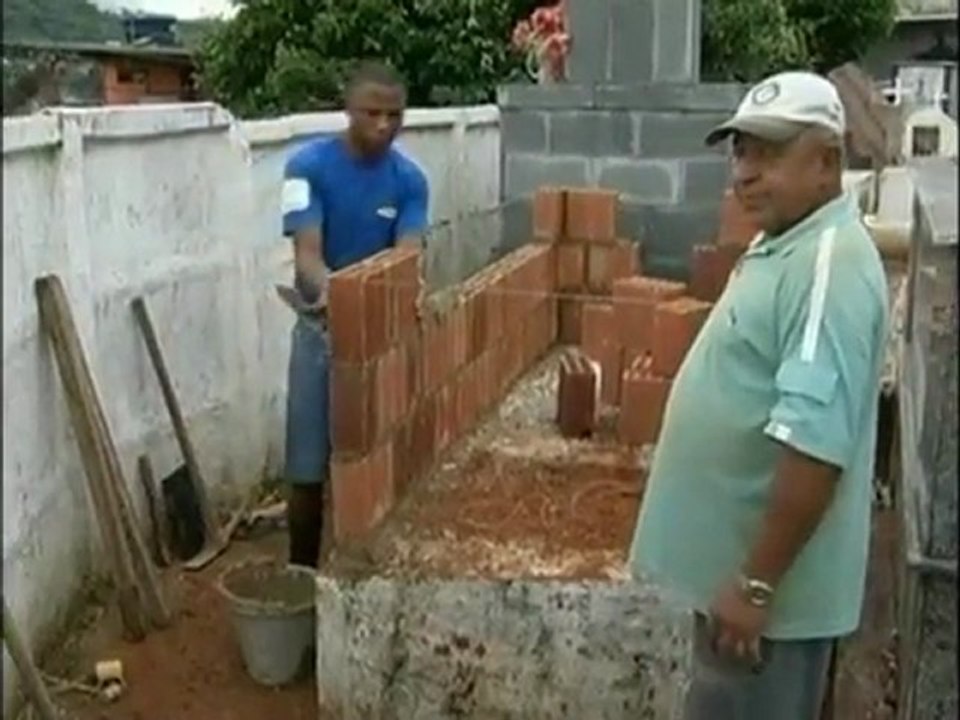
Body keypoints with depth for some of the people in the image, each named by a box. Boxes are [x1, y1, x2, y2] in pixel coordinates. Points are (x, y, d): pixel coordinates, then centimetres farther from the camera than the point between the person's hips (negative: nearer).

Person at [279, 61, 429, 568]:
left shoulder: (409, 180, -4)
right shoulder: (309, 166, -11)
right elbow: (307, 253, -20)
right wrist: (331, 292, -42)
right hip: (321, 331, -2)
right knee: (307, 469, 3)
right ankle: (302, 575, 20)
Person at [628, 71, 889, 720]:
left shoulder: (829, 266, -23)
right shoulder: (783, 245, 9)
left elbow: (815, 442, -29)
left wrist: (757, 583, -25)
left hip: (768, 577, -9)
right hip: (735, 557, 9)